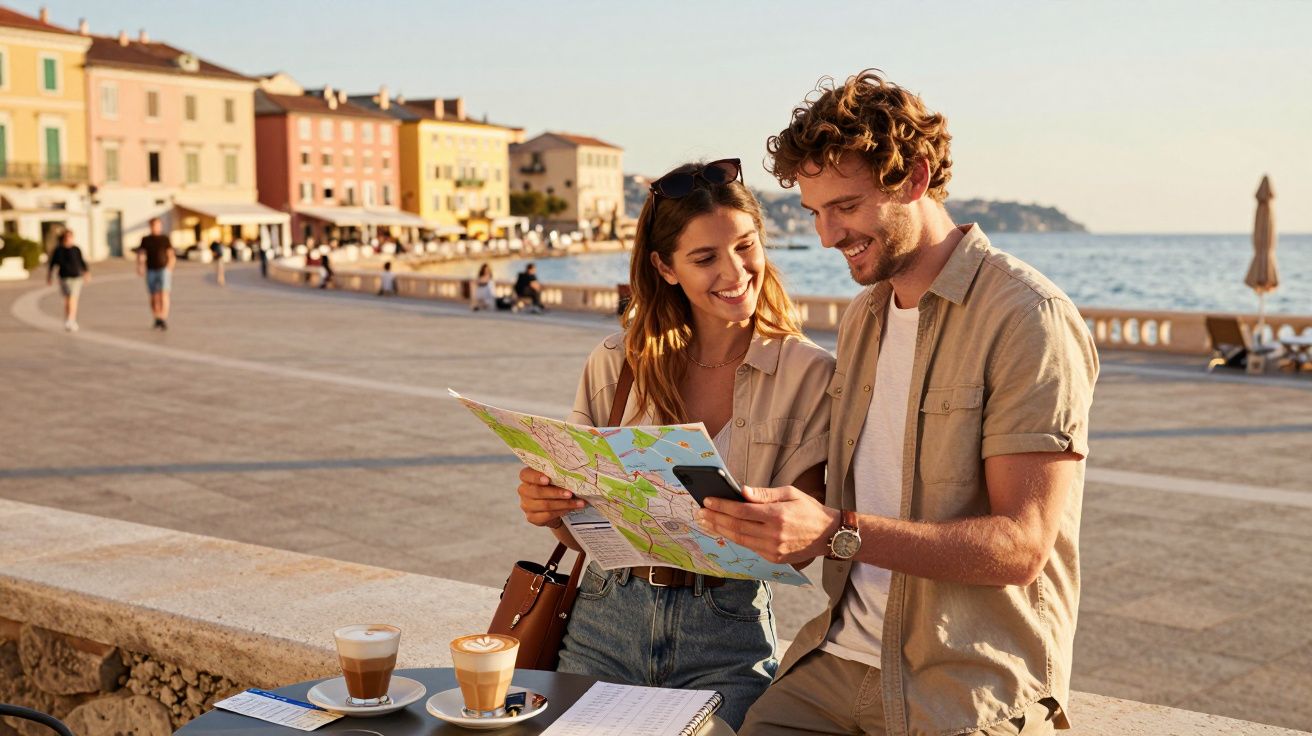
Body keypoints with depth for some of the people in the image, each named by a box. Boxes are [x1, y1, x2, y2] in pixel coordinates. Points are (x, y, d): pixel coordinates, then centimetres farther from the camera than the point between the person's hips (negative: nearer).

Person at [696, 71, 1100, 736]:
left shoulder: (1029, 320, -11)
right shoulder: (863, 318, 15)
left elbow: (1021, 545, -17)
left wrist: (838, 531, -25)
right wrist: (780, 528, -3)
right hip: (841, 655, 6)